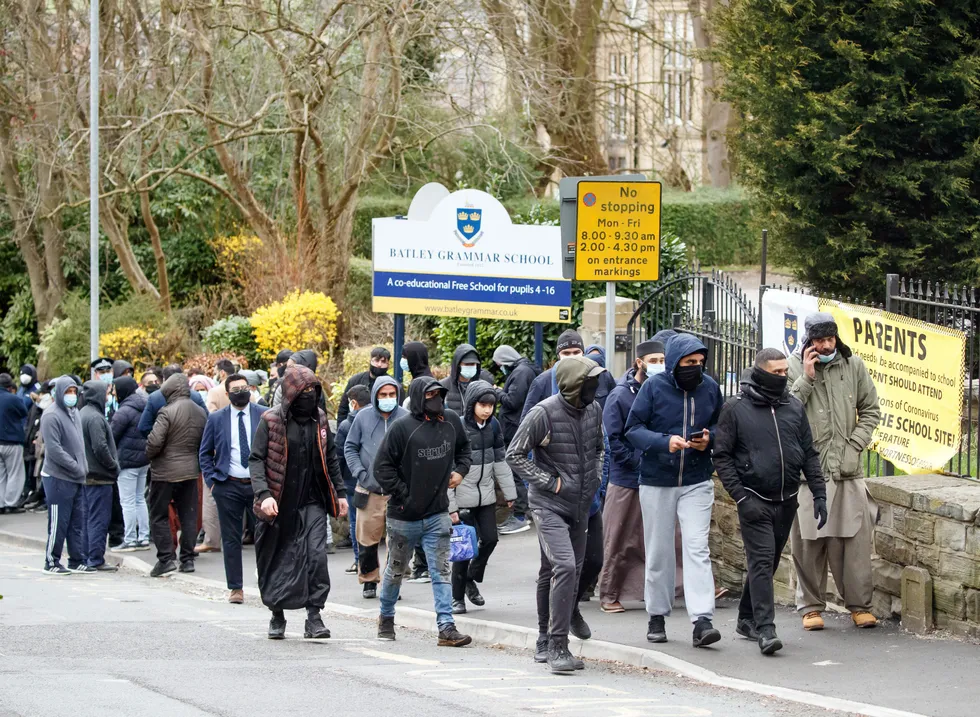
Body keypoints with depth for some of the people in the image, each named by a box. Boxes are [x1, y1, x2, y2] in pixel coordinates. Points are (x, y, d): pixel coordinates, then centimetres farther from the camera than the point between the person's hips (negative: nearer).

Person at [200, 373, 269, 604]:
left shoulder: (265, 416, 3)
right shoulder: (216, 419, 5)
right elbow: (205, 453, 12)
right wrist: (211, 481, 1)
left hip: (259, 484, 0)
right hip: (228, 486, 0)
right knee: (231, 539, 2)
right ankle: (235, 588, 8)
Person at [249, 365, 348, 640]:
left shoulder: (320, 419, 8)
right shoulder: (271, 421, -6)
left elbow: (330, 459, 19)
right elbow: (256, 460, -8)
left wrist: (340, 493, 16)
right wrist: (263, 494, -20)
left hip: (313, 503, 2)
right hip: (281, 505, -2)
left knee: (316, 555, -14)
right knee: (278, 561, 7)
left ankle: (314, 616, -9)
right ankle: (277, 617, 25)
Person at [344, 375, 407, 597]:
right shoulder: (364, 417, 3)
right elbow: (350, 447, 10)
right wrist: (360, 473, -2)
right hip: (369, 491, 1)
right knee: (367, 540, 4)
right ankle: (369, 581, 18)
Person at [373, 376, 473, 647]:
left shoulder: (451, 421, 3)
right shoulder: (402, 427, -13)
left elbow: (464, 448, 24)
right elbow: (382, 467, -12)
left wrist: (460, 470, 7)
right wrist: (402, 496, -13)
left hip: (438, 514, 3)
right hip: (404, 516, -3)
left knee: (441, 572, -4)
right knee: (396, 570, 13)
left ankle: (447, 627, -8)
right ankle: (386, 617, 34)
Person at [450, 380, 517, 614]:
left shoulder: (493, 426, 3)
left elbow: (500, 461, 14)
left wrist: (509, 492, 13)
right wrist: (451, 505, -15)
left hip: (486, 496, 5)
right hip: (463, 496, -5)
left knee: (490, 539, 2)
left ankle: (472, 579, 27)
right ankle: (457, 597, 9)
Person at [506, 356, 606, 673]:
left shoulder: (594, 410, 4)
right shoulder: (544, 413, -16)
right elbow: (515, 454, -9)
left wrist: (596, 478, 8)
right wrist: (550, 483, -14)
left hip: (580, 505, 7)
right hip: (549, 504, -7)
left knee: (572, 572, 11)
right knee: (564, 566, -21)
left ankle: (546, 642, 23)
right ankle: (557, 645, -18)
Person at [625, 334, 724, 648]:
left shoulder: (710, 388, 1)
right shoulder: (653, 387, -8)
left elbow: (720, 425, 14)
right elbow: (633, 428, -9)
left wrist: (709, 438, -9)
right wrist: (664, 442, -25)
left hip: (697, 482, 1)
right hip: (656, 481, -1)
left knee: (697, 548, -10)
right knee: (659, 551, 8)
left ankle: (702, 620, -17)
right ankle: (657, 616, 22)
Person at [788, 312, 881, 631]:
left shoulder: (853, 365, 6)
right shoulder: (793, 367, -1)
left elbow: (871, 409, 14)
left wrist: (856, 444, 2)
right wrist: (806, 378, -14)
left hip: (847, 469, 2)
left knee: (855, 538, 0)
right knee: (809, 541, 0)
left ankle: (860, 604, 10)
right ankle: (811, 606, 11)